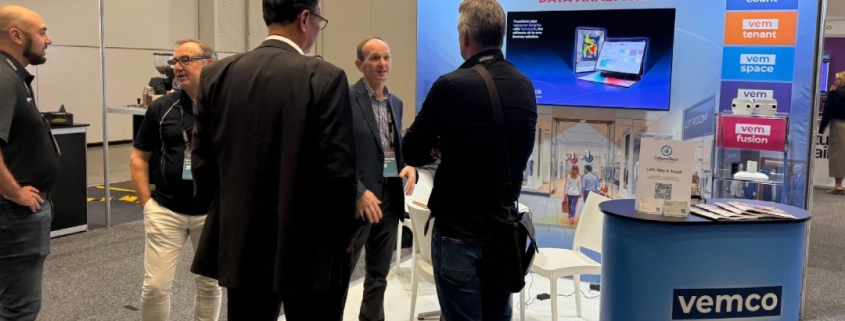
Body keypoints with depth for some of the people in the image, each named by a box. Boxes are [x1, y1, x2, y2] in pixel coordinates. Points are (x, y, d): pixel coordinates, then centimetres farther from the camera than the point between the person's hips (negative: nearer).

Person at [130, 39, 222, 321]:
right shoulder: (161, 108, 2)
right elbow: (139, 157, 9)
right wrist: (146, 202, 0)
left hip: (214, 212, -1)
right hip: (165, 211, 1)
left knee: (211, 284, 12)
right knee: (155, 286, 2)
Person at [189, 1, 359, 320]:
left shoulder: (217, 74, 0)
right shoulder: (325, 78, -14)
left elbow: (201, 162, 3)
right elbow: (338, 170, -16)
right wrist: (345, 233, -2)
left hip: (240, 245, 5)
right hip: (310, 250, -4)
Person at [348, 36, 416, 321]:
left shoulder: (396, 102, 12)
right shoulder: (346, 98, -10)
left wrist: (409, 167, -2)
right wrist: (360, 192, -21)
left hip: (390, 198, 7)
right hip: (357, 199, -7)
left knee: (379, 275, 16)